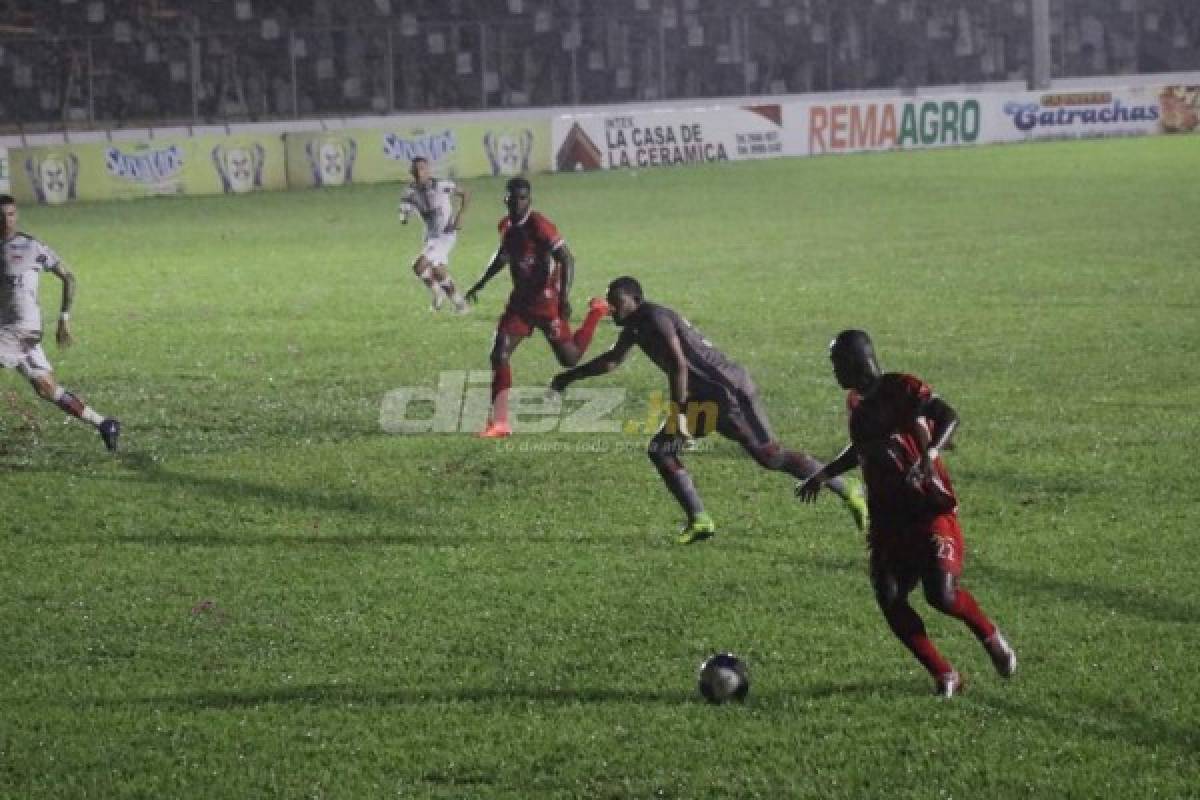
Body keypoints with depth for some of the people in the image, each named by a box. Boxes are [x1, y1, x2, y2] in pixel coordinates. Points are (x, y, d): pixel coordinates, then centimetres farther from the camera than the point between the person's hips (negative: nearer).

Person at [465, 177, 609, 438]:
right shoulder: (506, 226, 4)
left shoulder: (539, 226, -20)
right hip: (521, 299, 7)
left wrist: (564, 298, -30)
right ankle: (499, 423, -5)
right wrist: (479, 285, 28)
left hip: (547, 301, -7)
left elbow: (566, 260, -22)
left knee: (570, 358, 5)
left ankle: (597, 312, 31)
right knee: (499, 355, -7)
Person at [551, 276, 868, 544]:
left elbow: (679, 366, -23)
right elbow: (612, 359, 33)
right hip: (703, 397, 10)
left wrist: (678, 415, -21)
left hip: (728, 392, -10)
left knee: (770, 456, -7)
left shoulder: (655, 318, -15)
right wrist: (570, 376, 37)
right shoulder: (636, 325, 14)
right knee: (660, 450, 5)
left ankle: (849, 493, 2)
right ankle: (699, 520, 3)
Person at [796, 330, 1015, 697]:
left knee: (941, 593, -20)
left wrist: (929, 454, -41)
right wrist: (824, 475, 30)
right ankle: (944, 675, 0)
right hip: (888, 518, 7)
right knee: (890, 600, -9)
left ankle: (990, 635, 10)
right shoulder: (856, 402, 13)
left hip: (931, 509, -7)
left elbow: (948, 416, -25)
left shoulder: (901, 388, -10)